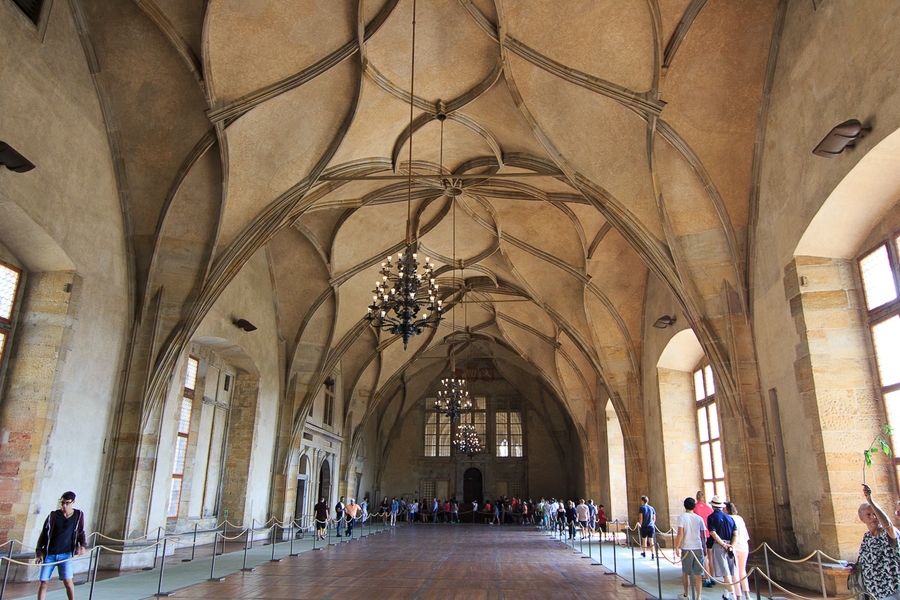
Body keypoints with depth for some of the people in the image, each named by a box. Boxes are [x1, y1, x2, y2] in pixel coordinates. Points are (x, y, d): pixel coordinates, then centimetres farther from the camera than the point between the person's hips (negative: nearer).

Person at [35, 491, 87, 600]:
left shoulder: (78, 515, 3)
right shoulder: (53, 516, 0)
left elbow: (81, 533, 12)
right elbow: (43, 534, 6)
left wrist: (82, 545, -3)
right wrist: (39, 552, 1)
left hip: (66, 554, -1)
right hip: (49, 554, 1)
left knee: (68, 582, -7)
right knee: (44, 583, 1)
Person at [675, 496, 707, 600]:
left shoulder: (682, 517, -6)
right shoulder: (699, 518, 4)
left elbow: (680, 534, -13)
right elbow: (704, 535, 8)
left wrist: (677, 547, -6)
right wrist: (704, 547, 21)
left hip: (686, 548, -2)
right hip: (698, 548, 2)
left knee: (685, 573, 14)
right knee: (698, 574, 6)